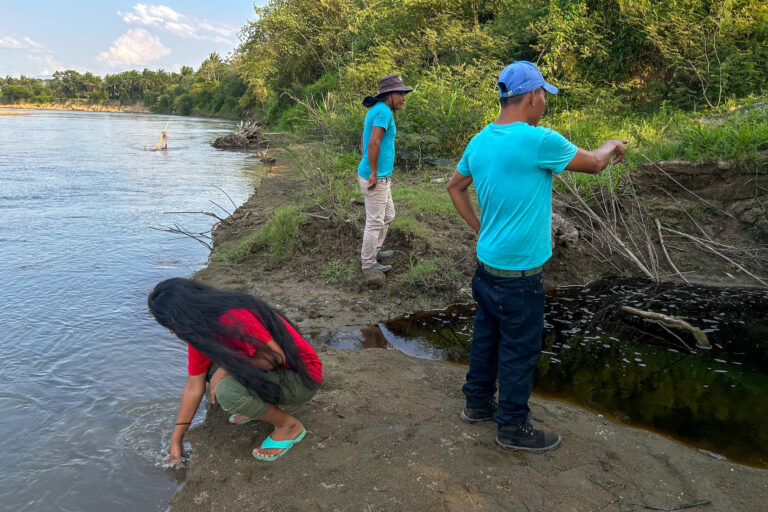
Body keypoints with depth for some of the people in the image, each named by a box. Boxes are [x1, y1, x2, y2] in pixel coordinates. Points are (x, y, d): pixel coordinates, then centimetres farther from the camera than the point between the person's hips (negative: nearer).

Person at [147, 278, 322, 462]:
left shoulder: (233, 318, -28)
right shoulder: (198, 333, 0)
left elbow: (276, 357, -28)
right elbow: (193, 388, 6)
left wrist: (227, 367, -22)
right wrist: (176, 440, 9)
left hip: (301, 379, -8)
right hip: (270, 373, 9)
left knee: (227, 390, -28)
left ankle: (289, 426, -5)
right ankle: (260, 407, 12)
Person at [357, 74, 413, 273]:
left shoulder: (375, 110, 15)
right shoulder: (384, 111, -16)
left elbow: (364, 142, 22)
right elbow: (374, 143, -26)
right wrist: (374, 173, -20)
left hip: (381, 177, 10)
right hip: (376, 179, -10)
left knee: (388, 216, 22)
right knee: (375, 222, 1)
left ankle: (374, 250, 36)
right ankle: (369, 263, 13)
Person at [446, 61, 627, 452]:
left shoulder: (479, 141, 4)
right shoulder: (539, 140, -20)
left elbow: (455, 187, 17)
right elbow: (593, 164, -5)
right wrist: (612, 147, 17)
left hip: (487, 263, 8)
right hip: (519, 272, -8)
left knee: (487, 335, 21)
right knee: (519, 350, 7)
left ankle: (478, 404, 37)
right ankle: (513, 427, 23)